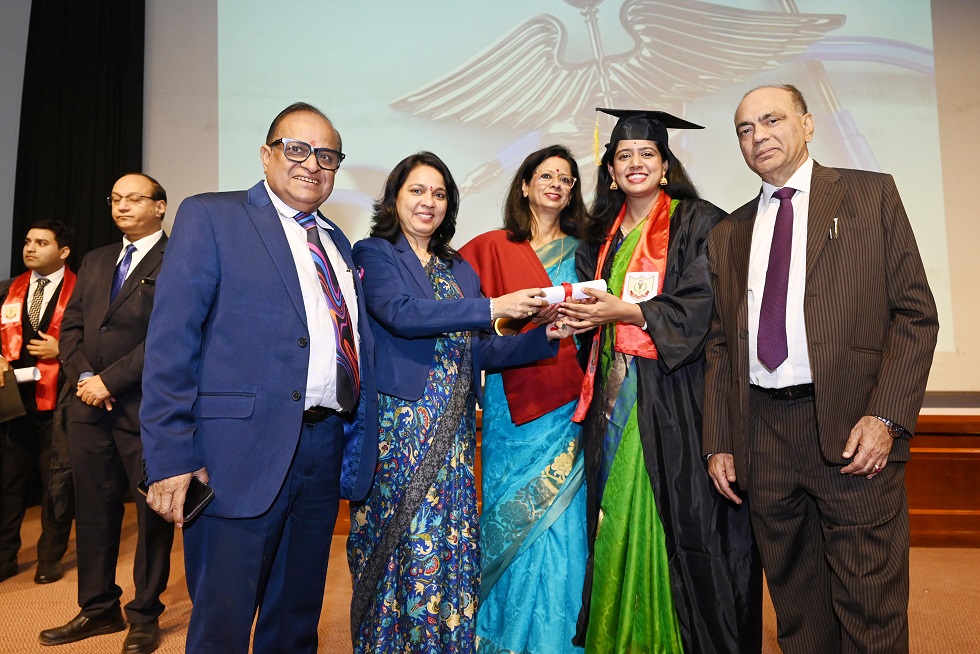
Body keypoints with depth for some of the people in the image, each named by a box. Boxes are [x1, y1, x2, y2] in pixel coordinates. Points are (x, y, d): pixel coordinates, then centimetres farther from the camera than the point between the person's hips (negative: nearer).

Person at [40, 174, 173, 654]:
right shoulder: (95, 261, 18)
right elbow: (71, 325, 15)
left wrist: (110, 381, -13)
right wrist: (83, 377, -2)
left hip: (147, 407, -6)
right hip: (89, 405, 7)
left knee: (151, 512, 5)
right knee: (93, 510, 13)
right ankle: (98, 608, 28)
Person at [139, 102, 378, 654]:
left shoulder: (337, 242, 17)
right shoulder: (210, 217, -1)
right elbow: (171, 341, -10)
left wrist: (361, 439, 8)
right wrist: (172, 457, -16)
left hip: (327, 447, 6)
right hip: (246, 451, -6)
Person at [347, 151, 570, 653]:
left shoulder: (460, 270, 17)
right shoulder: (374, 254, 2)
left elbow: (479, 352, 11)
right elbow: (400, 312, -17)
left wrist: (543, 337, -3)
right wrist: (491, 307, -20)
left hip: (451, 431, 5)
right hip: (396, 426, -4)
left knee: (451, 547, 6)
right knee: (399, 546, 0)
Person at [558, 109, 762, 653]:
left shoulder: (698, 223, -1)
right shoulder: (602, 235, 16)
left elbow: (703, 306, -10)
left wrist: (625, 311, -15)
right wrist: (581, 316, -4)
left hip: (676, 392, -5)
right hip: (616, 392, 5)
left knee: (679, 518, -2)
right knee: (616, 517, 8)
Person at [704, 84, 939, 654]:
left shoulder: (872, 195, 6)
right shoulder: (728, 234, 16)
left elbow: (916, 313, -1)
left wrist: (886, 417, -13)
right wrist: (719, 442, 7)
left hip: (852, 426, -3)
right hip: (763, 432, 3)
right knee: (796, 607, 13)